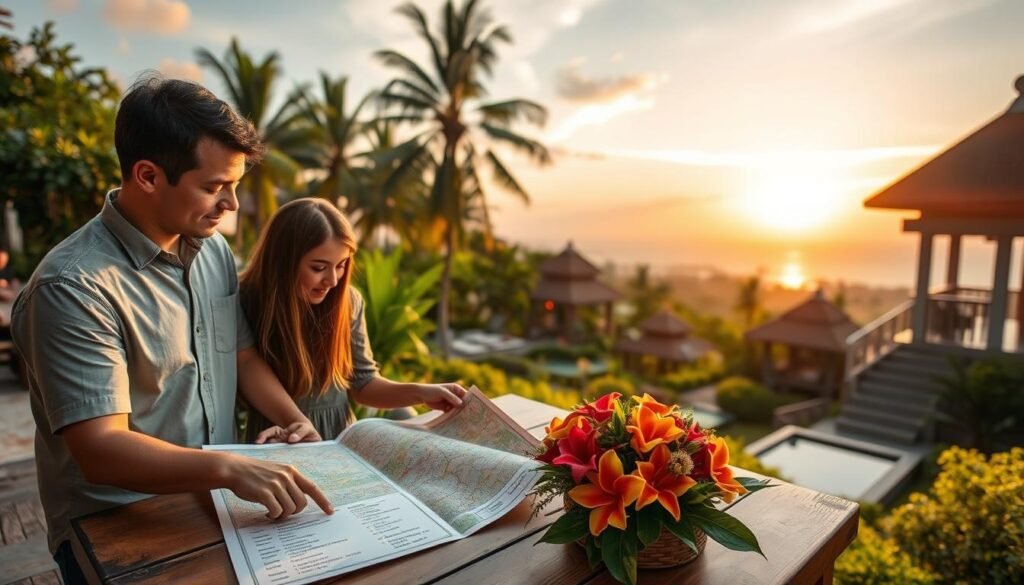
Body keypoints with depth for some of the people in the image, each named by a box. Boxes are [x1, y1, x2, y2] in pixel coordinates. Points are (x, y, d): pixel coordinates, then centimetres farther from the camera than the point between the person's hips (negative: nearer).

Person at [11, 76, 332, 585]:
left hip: (212, 500, 6)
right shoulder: (74, 287, -20)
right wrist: (230, 468, -36)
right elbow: (100, 451, -24)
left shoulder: (212, 247, 2)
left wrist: (293, 420, -4)